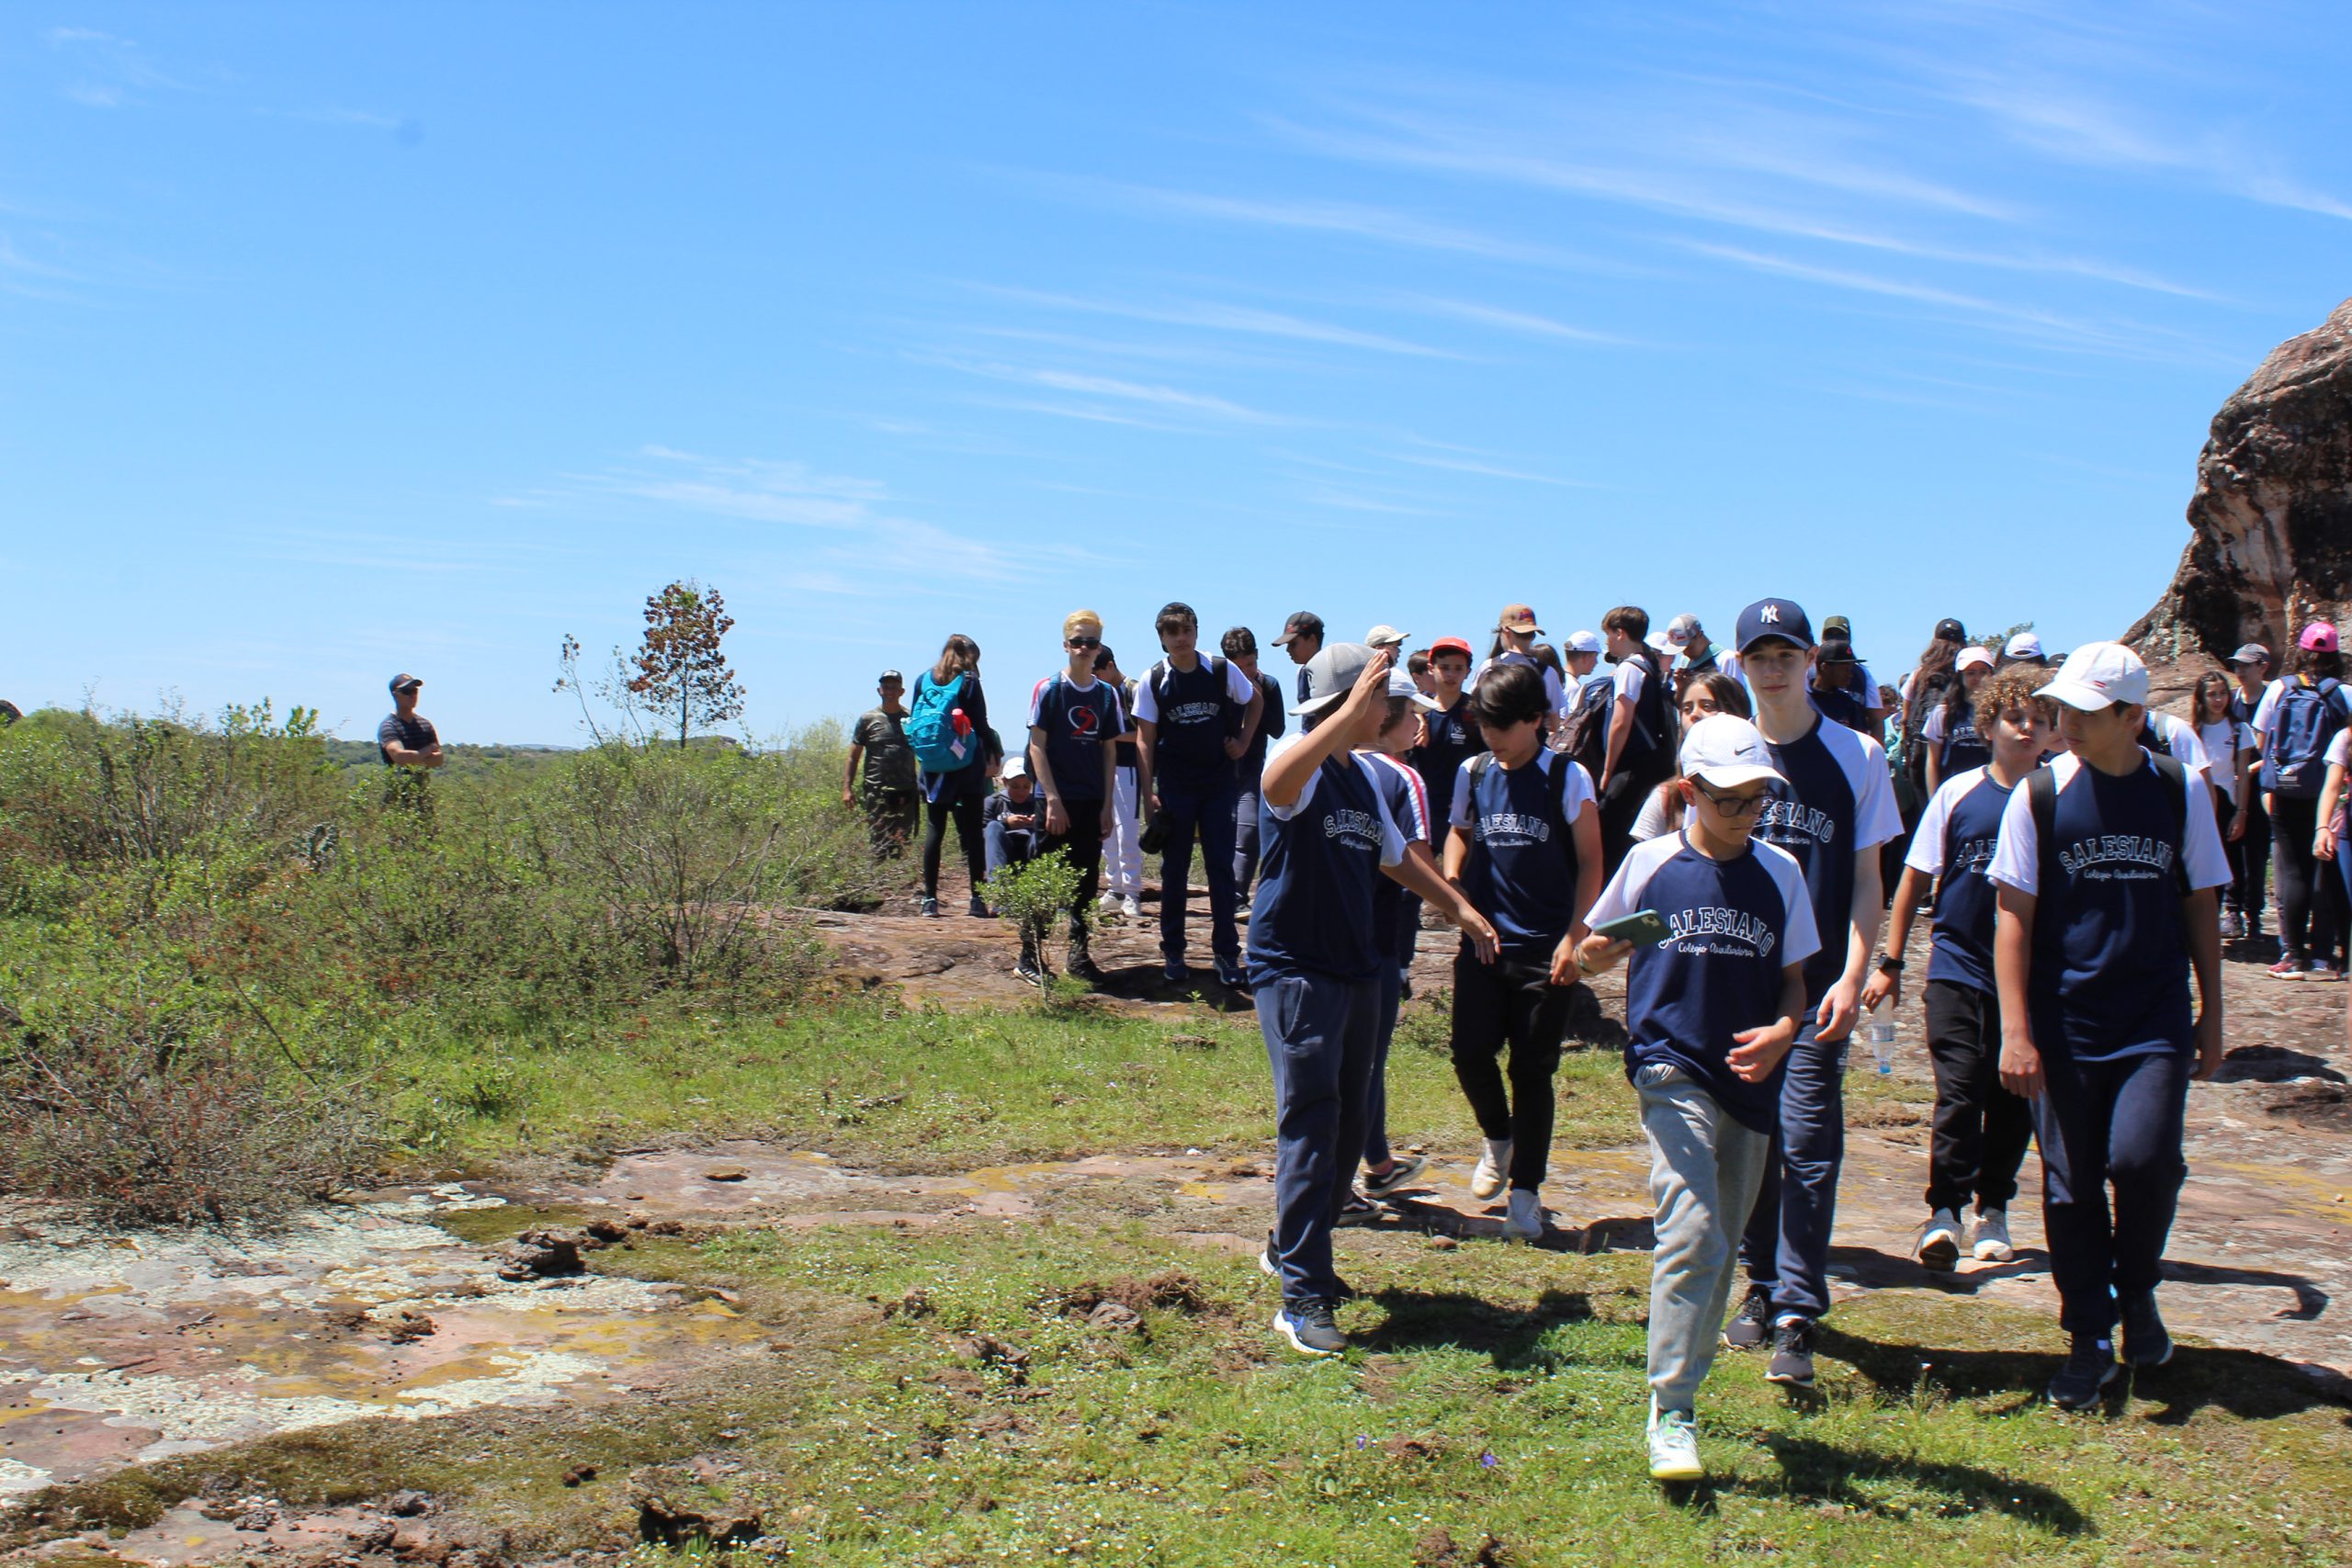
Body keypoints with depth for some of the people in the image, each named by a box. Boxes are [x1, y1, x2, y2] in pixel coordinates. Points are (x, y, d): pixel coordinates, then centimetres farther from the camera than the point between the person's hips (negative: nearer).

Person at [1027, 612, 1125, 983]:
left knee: (1086, 879, 7)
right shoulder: (1048, 689, -5)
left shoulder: (1107, 694, 7)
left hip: (1092, 802, 4)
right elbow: (1037, 747, -7)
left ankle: (1078, 952, 16)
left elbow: (1109, 752, 9)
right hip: (1058, 799, -4)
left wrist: (1107, 805, 4)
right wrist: (1053, 800, -13)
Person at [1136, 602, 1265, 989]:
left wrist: (1243, 742, 5)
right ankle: (1172, 952, 15)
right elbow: (1145, 740, -4)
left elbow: (1255, 700, 15)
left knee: (1221, 867, 0)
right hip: (1174, 786, 0)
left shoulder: (1223, 670, -4)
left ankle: (1226, 952, 6)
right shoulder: (1152, 680, -6)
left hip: (1218, 783, 1)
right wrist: (1148, 793, -9)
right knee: (1174, 870, 6)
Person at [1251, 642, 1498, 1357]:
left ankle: (1291, 1248, 33)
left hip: (1356, 968, 9)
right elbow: (1276, 782, -39)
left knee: (1346, 1128, 15)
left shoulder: (1362, 776, 14)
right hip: (1295, 969, -9)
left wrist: (1459, 906, 22)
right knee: (1310, 1128, -11)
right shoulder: (1302, 767, -13)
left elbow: (1395, 856, 28)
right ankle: (1302, 1298, -7)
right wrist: (1350, 710, -46)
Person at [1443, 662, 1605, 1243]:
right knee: (1470, 1052, -3)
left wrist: (1575, 938, -10)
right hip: (1483, 939, 3)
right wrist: (1452, 880, 2)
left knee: (1532, 1069, 2)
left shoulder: (1567, 777, -6)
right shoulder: (1473, 773, 5)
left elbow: (1590, 863, -4)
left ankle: (1525, 1194, 12)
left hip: (1547, 949, -3)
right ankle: (1498, 1140, 28)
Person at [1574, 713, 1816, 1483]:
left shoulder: (1780, 874, 6)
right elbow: (1595, 952, 10)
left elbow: (1794, 980, 12)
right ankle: (1670, 1413, -11)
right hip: (1673, 1069, -4)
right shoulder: (1652, 863, -1)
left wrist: (1782, 1031, -8)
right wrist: (1593, 954, -13)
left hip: (1750, 1080, 4)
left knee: (1721, 1248, 12)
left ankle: (1680, 1386, 29)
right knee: (1690, 1233, -17)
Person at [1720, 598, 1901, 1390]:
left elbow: (1866, 880, 2)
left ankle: (1797, 1316, -5)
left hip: (1816, 985, -2)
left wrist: (1852, 977, -8)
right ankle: (1762, 1287, 24)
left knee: (1807, 1142, -8)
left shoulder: (1857, 755, 2)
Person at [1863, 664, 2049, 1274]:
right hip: (1958, 967, -1)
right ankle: (1944, 1212, -1)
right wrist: (1890, 961, 2)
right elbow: (1916, 879, 4)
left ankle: (1993, 1212, 22)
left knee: (2012, 1098, 9)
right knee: (1959, 1094, -7)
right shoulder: (1958, 793, -1)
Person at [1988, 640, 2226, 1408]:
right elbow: (2014, 915, -3)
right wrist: (2015, 1030, -10)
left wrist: (2212, 1013, 11)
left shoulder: (2181, 790, 2)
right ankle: (2089, 1339, 20)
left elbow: (2200, 905, 11)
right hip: (2064, 1026, 0)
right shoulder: (2038, 796, -3)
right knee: (2071, 1185, 4)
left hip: (2156, 1023, 0)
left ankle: (2137, 1294, 14)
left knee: (2143, 1158, -15)